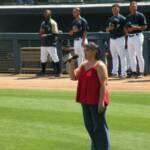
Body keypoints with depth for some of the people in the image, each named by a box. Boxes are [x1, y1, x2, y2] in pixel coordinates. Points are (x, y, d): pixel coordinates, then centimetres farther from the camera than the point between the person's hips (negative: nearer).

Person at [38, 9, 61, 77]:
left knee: (55, 58, -7)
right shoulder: (43, 23, 16)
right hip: (43, 44, 7)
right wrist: (41, 32, -1)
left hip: (51, 44, -7)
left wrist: (47, 35, -21)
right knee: (43, 58, 12)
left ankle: (58, 71, -3)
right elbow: (41, 32, 22)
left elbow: (55, 33, -13)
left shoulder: (53, 23, -7)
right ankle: (43, 71, 22)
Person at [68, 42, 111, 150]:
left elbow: (104, 84, -16)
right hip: (86, 101, 8)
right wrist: (71, 65, -3)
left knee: (99, 127, -4)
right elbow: (73, 77, 13)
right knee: (89, 126, 15)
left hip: (97, 101, -8)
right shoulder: (83, 65, 12)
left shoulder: (100, 66, -12)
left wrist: (101, 101, -21)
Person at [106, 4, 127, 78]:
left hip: (120, 39, -6)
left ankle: (123, 73, -6)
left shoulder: (122, 18, -4)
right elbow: (107, 30, 16)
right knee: (114, 56, 11)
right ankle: (115, 72, 17)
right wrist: (109, 28, -8)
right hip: (112, 39, 6)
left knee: (122, 56, -6)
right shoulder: (110, 19, 14)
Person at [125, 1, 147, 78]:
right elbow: (126, 27, 22)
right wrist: (126, 31, 1)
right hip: (129, 37, 7)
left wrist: (136, 27, -19)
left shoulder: (140, 15, -4)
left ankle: (141, 72, -5)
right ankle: (133, 72, 16)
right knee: (131, 56, 9)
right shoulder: (128, 17, 15)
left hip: (137, 36, -7)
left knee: (139, 55, -8)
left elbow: (144, 26, -8)